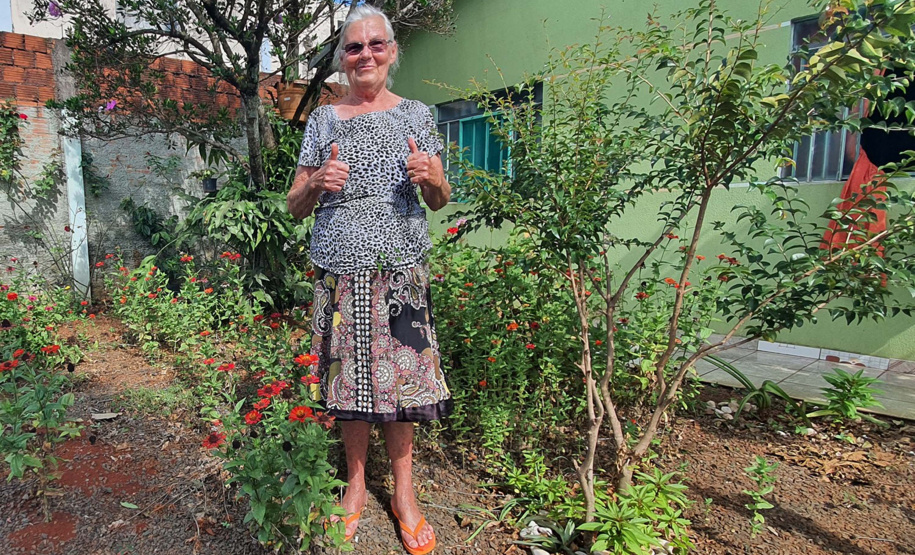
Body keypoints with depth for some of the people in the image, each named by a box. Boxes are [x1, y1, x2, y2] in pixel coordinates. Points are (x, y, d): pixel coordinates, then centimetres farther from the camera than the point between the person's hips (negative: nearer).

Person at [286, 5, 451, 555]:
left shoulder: (416, 114, 9)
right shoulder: (323, 120, 9)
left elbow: (440, 201, 11)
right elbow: (295, 206, 10)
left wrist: (431, 178, -11)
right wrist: (318, 183, -12)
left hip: (401, 270, -1)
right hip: (341, 271, 1)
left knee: (400, 378, 3)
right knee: (351, 379, 7)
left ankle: (404, 492, 23)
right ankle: (357, 485, 29)